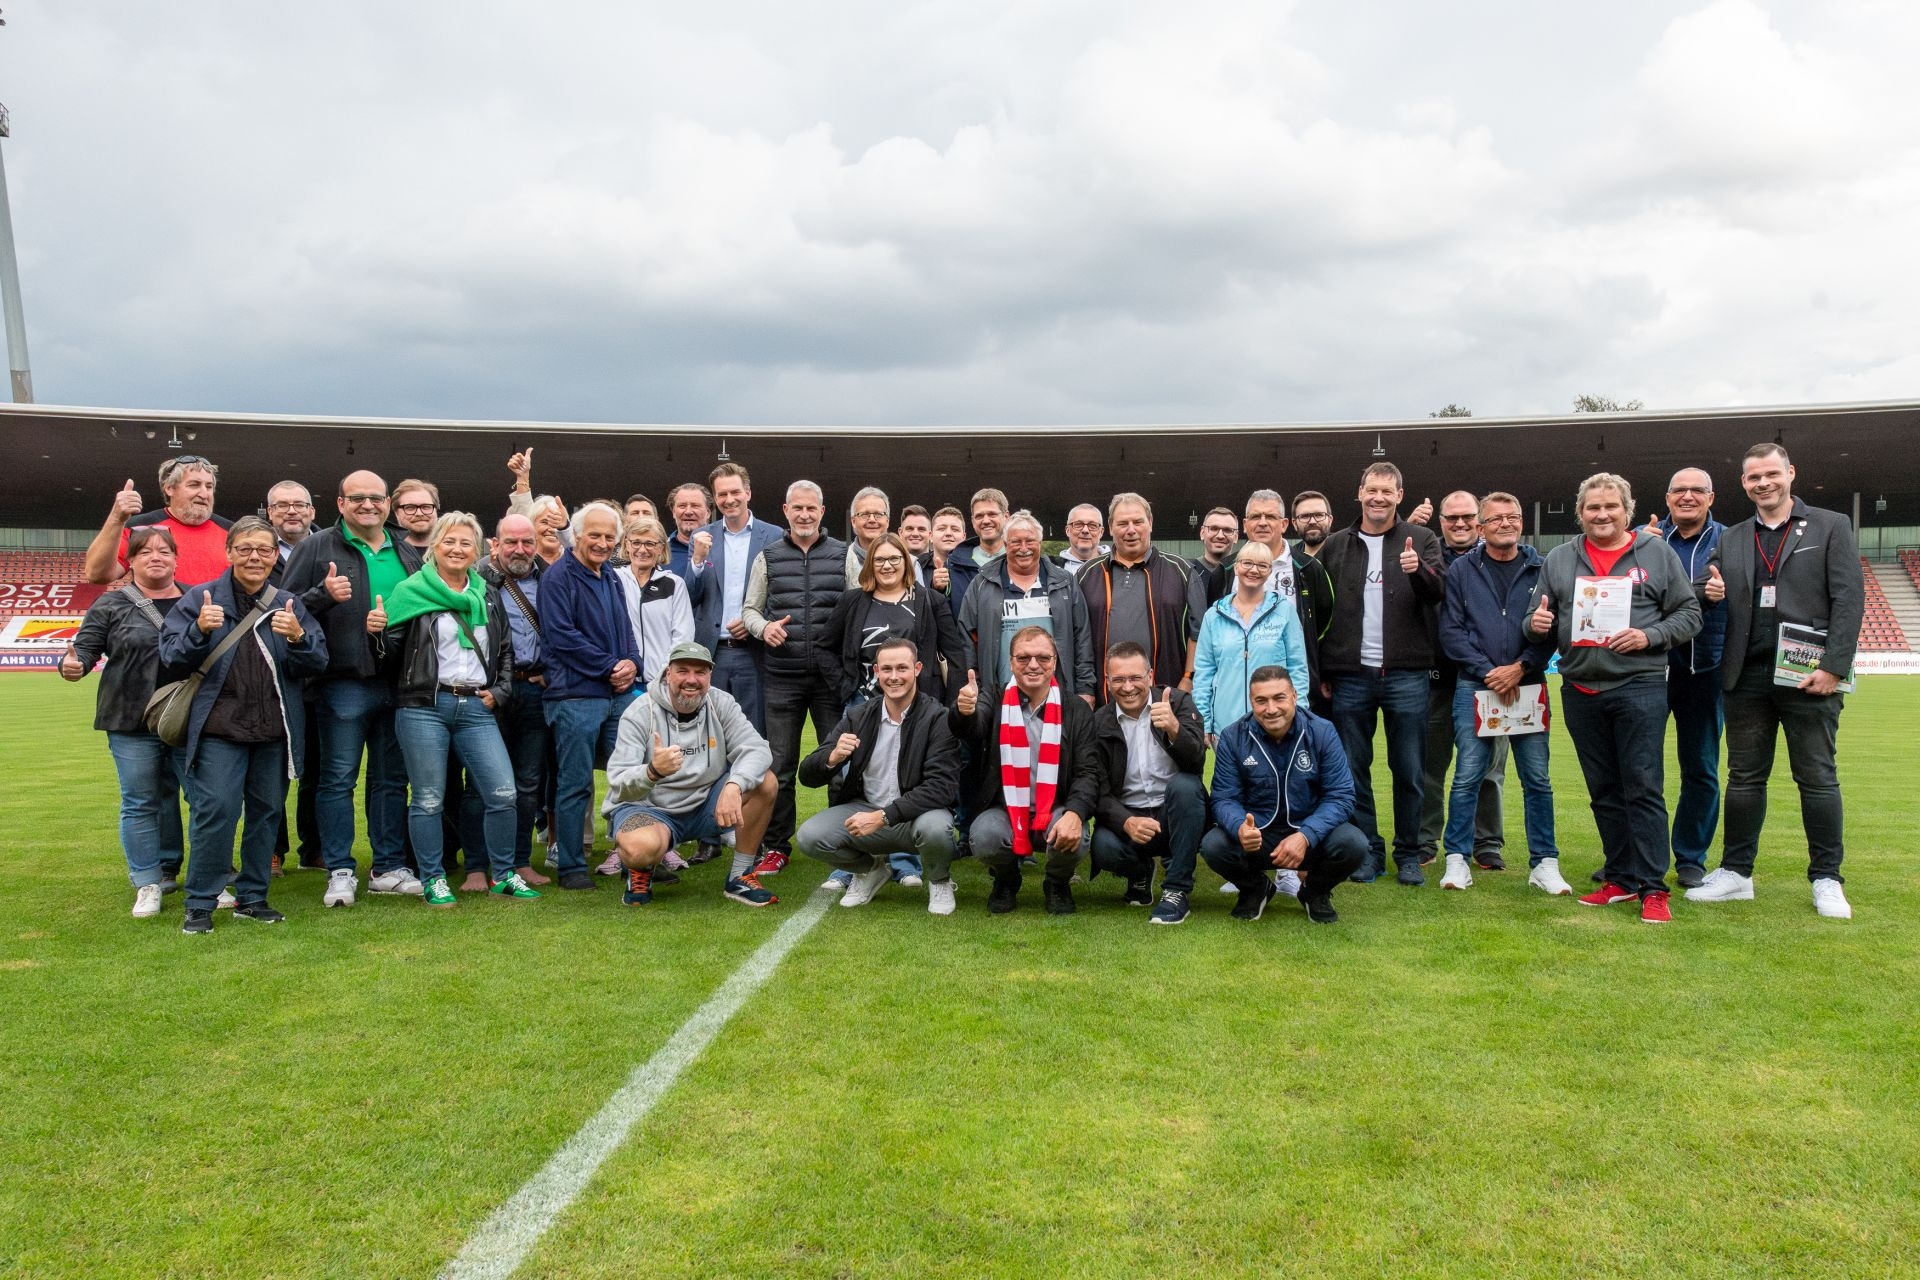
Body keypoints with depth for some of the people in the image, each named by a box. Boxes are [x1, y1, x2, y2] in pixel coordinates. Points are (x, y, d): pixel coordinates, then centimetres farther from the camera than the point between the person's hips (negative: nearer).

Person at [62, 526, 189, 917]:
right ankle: (148, 884, 14)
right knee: (141, 803, 5)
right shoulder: (112, 605, 3)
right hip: (132, 723, -1)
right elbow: (86, 647, -1)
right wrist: (72, 664, -20)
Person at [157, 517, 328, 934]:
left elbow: (318, 663, 1)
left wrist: (298, 637, -19)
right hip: (219, 727, -3)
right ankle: (200, 904, 3)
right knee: (215, 810, -10)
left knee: (267, 812, 10)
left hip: (274, 729, 3)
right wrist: (199, 630, -21)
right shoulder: (200, 599, 0)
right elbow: (171, 661, -3)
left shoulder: (289, 604, 6)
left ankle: (252, 897, 23)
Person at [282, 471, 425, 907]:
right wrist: (324, 595, -19)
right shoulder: (316, 548, 1)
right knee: (338, 779, 1)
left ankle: (389, 868, 20)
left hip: (399, 682, 5)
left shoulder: (409, 553, 14)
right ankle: (340, 872, 10)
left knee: (392, 779, 10)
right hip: (343, 683, -4)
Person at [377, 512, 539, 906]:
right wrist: (378, 631, -25)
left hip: (477, 709, 4)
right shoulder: (411, 592, 2)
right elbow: (391, 645, -4)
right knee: (429, 799, 2)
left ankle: (503, 874, 13)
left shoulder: (489, 596, 15)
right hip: (424, 707, -3)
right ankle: (433, 881, 15)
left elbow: (506, 651, 20)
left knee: (502, 793, -2)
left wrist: (499, 692, 8)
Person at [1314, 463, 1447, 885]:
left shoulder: (1421, 540, 6)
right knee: (1354, 770, 6)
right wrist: (1321, 672, 4)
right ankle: (1368, 850, 18)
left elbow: (1438, 592, -8)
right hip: (1350, 676, 2)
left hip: (1406, 675, -1)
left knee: (1409, 771, 4)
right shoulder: (1336, 545, 10)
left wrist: (1419, 569, -30)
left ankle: (1409, 855, 16)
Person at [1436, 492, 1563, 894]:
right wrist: (1487, 672, -9)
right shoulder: (1461, 570, 6)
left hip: (1527, 686, 1)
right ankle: (1458, 860, 8)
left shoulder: (1541, 568, 7)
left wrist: (1520, 669, -9)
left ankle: (1544, 864, 12)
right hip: (1473, 686, -1)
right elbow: (1450, 631, 1)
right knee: (1468, 776, -1)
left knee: (1537, 778, 3)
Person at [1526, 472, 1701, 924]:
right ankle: (1621, 878, 21)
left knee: (1643, 789, -6)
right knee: (1604, 791, 11)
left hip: (1640, 687, -4)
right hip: (1580, 690, 4)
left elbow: (1689, 613, 3)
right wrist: (1537, 623, -9)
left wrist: (1649, 637, -14)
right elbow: (1539, 619, 14)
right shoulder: (1559, 559, 10)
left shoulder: (1657, 552, 3)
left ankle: (1652, 888, -1)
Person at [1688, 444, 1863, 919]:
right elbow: (1722, 607, 18)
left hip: (1808, 677, -3)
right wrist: (1713, 594, -7)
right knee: (1744, 777, 8)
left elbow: (1849, 600, -4)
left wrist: (1833, 667, -12)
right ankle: (1736, 872, 16)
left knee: (1818, 779, 3)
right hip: (1747, 679, 4)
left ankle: (1826, 880, 13)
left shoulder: (1831, 527, 3)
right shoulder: (1732, 540, 14)